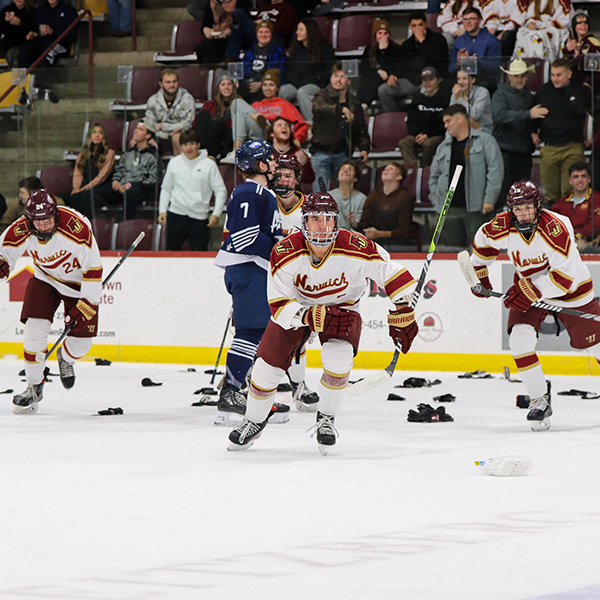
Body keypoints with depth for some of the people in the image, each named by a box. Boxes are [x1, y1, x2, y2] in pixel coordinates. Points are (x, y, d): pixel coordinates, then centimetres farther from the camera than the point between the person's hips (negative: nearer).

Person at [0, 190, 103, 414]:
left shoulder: (77, 227, -34)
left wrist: (85, 307, -25)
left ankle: (65, 358, 35)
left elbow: (94, 269, -26)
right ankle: (34, 387, 0)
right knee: (35, 328, -17)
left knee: (81, 341, -4)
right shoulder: (20, 231, -25)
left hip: (79, 282, -2)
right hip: (45, 279, 2)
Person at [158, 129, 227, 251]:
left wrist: (216, 214, -9)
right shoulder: (174, 162, 8)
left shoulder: (209, 164, 0)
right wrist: (162, 210, 7)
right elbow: (166, 188, 16)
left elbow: (221, 191, 1)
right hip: (176, 214, 2)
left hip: (199, 217, -2)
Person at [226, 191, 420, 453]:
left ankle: (326, 419, 0)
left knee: (338, 360, -26)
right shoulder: (285, 253, -27)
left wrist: (402, 314, -13)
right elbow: (279, 306, -25)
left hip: (342, 306, -1)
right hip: (295, 307, 1)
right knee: (268, 365, -5)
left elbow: (394, 274, -16)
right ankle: (253, 421, 23)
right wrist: (313, 318, -38)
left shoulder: (356, 248, -29)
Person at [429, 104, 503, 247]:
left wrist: (489, 199, -13)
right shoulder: (443, 146, 20)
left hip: (475, 209, -5)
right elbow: (434, 176, 24)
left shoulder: (484, 140, 3)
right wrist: (436, 201, 11)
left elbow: (495, 169, -5)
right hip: (449, 211, 5)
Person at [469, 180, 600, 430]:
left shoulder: (555, 228, -32)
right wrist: (479, 274, 10)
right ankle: (540, 400, -7)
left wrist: (530, 291, -35)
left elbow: (564, 277, -32)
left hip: (571, 289, -3)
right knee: (520, 338, -19)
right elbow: (483, 241, 7)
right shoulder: (503, 227, -19)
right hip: (529, 288, 3)